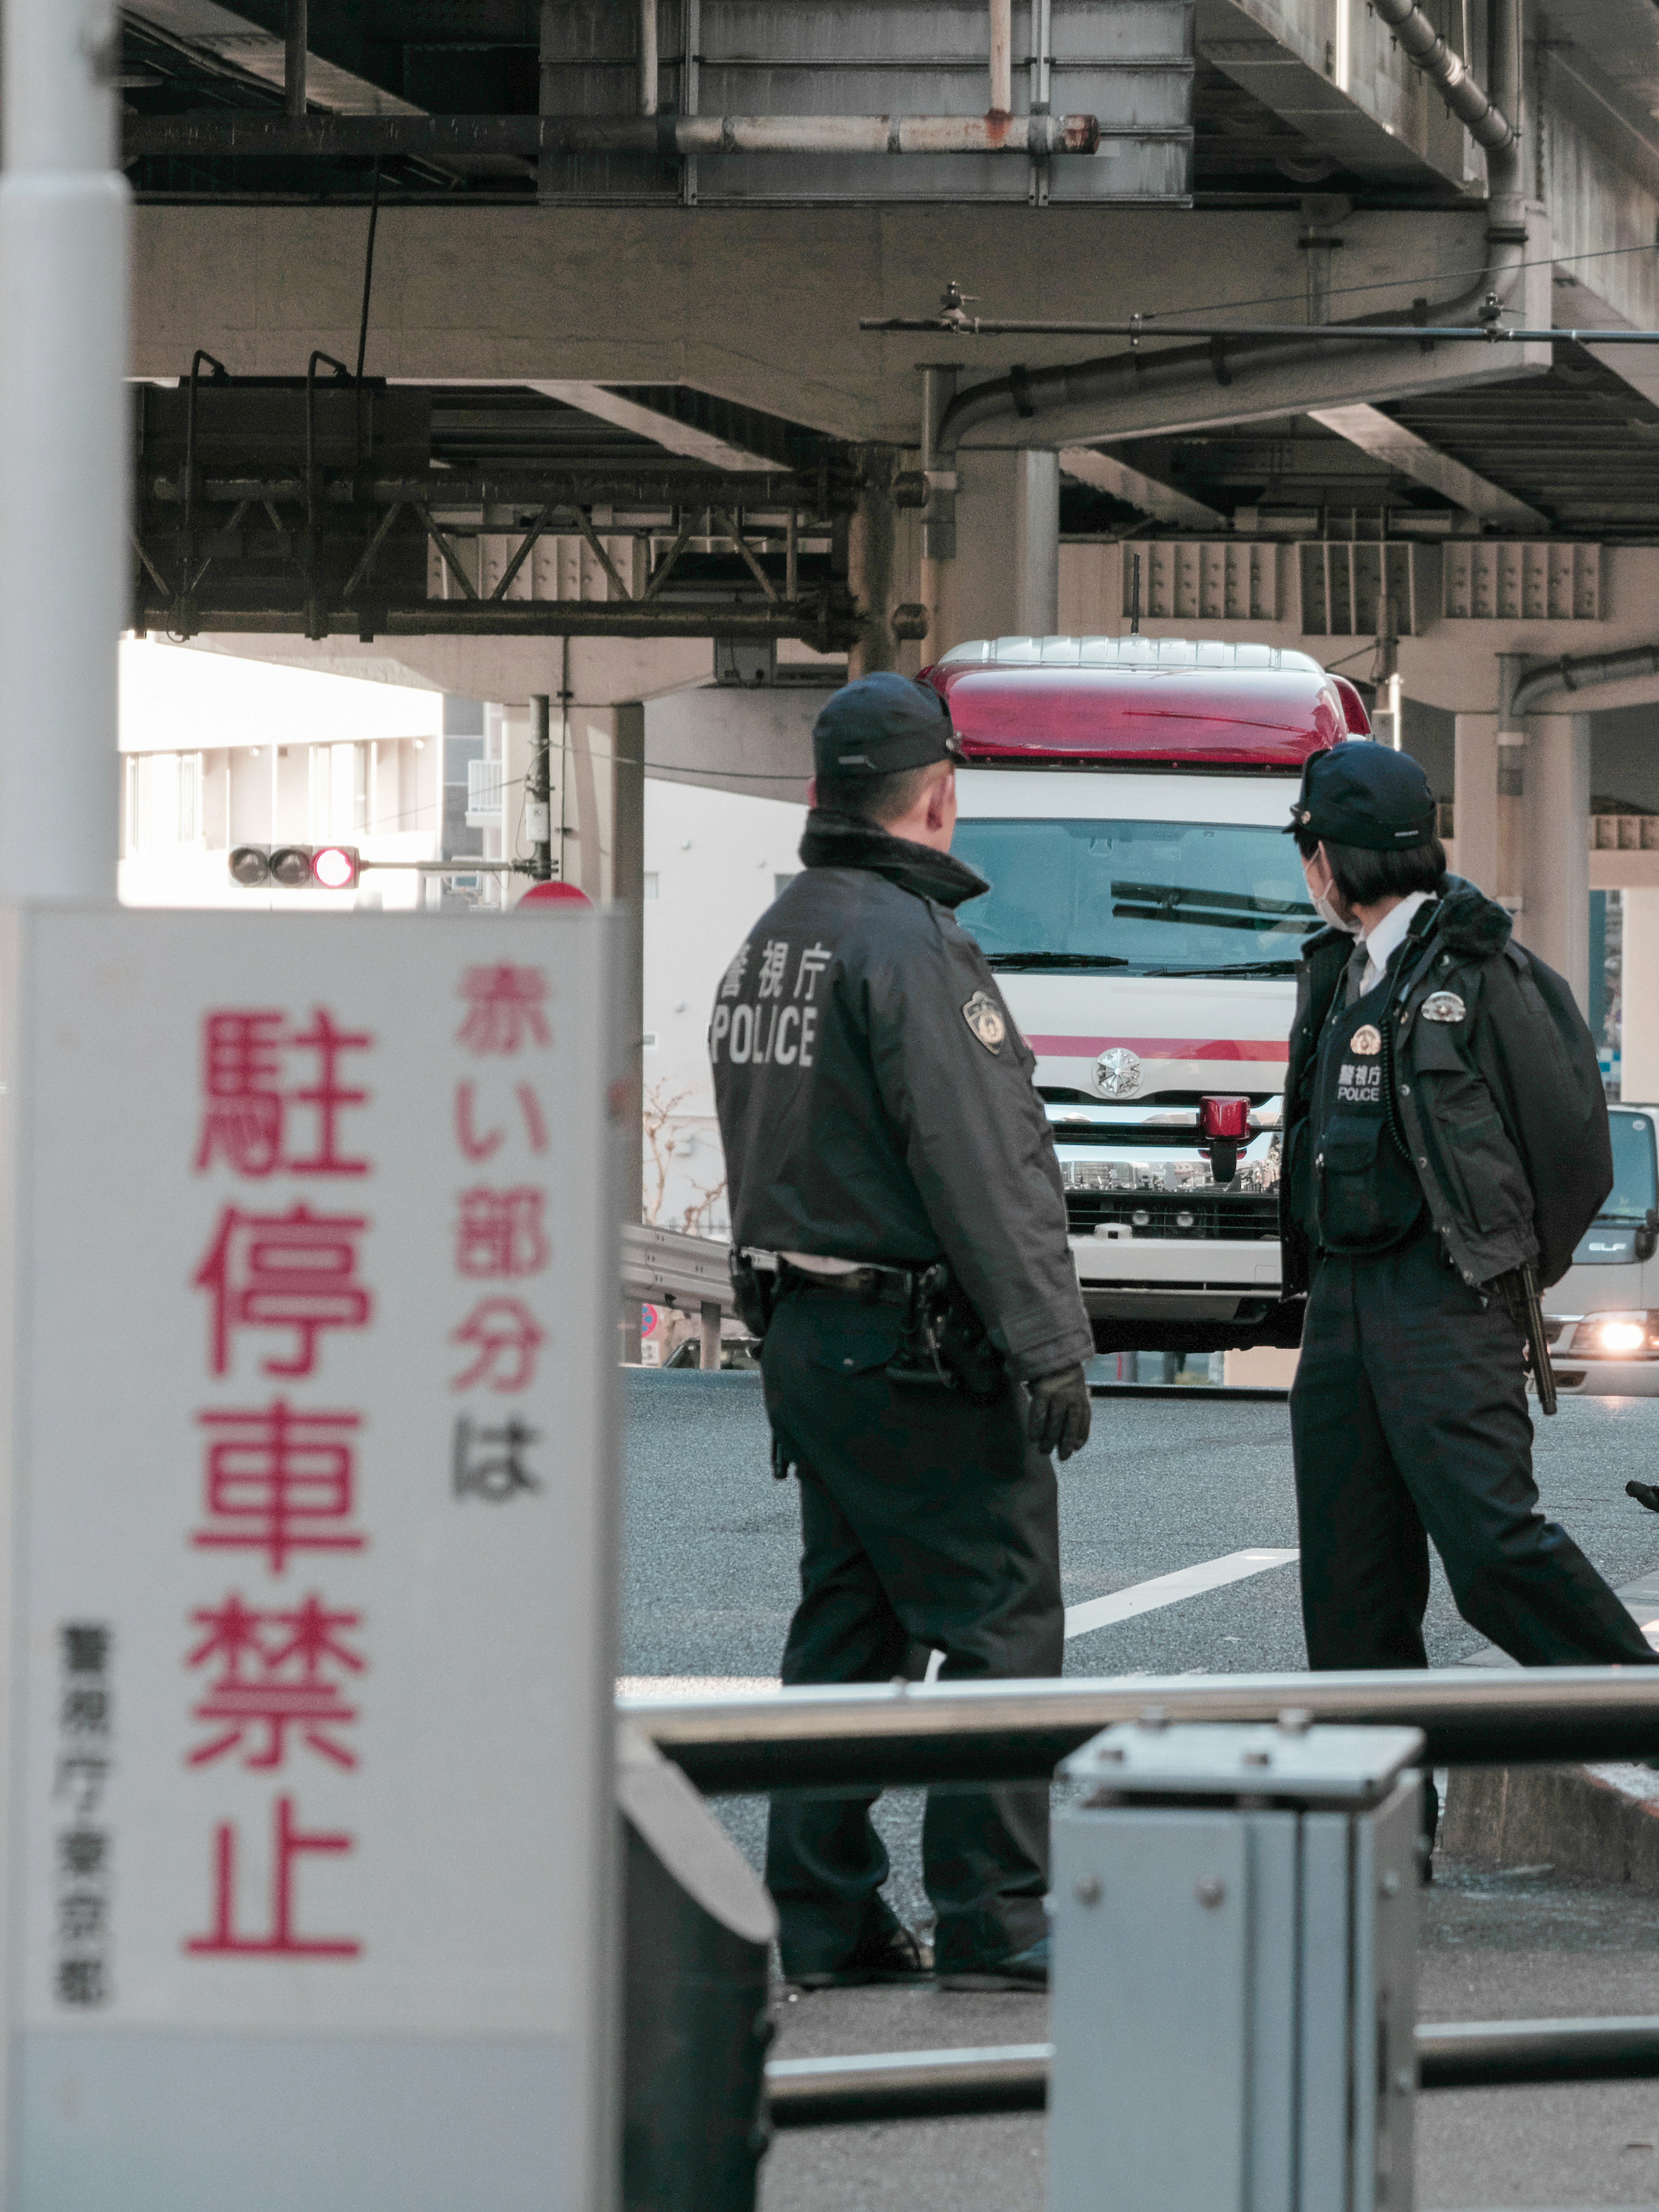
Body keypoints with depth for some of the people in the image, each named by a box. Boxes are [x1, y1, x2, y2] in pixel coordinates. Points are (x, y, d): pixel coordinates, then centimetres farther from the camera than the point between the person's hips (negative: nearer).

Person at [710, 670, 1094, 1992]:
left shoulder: (770, 945, 13)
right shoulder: (909, 944, -16)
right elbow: (983, 1171, -20)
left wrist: (796, 1323, 20)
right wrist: (1052, 1348, -18)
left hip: (808, 1335, 9)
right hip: (923, 1351, -9)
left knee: (846, 1624, 13)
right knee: (998, 1626, -4)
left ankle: (823, 1918, 14)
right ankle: (996, 1920, -5)